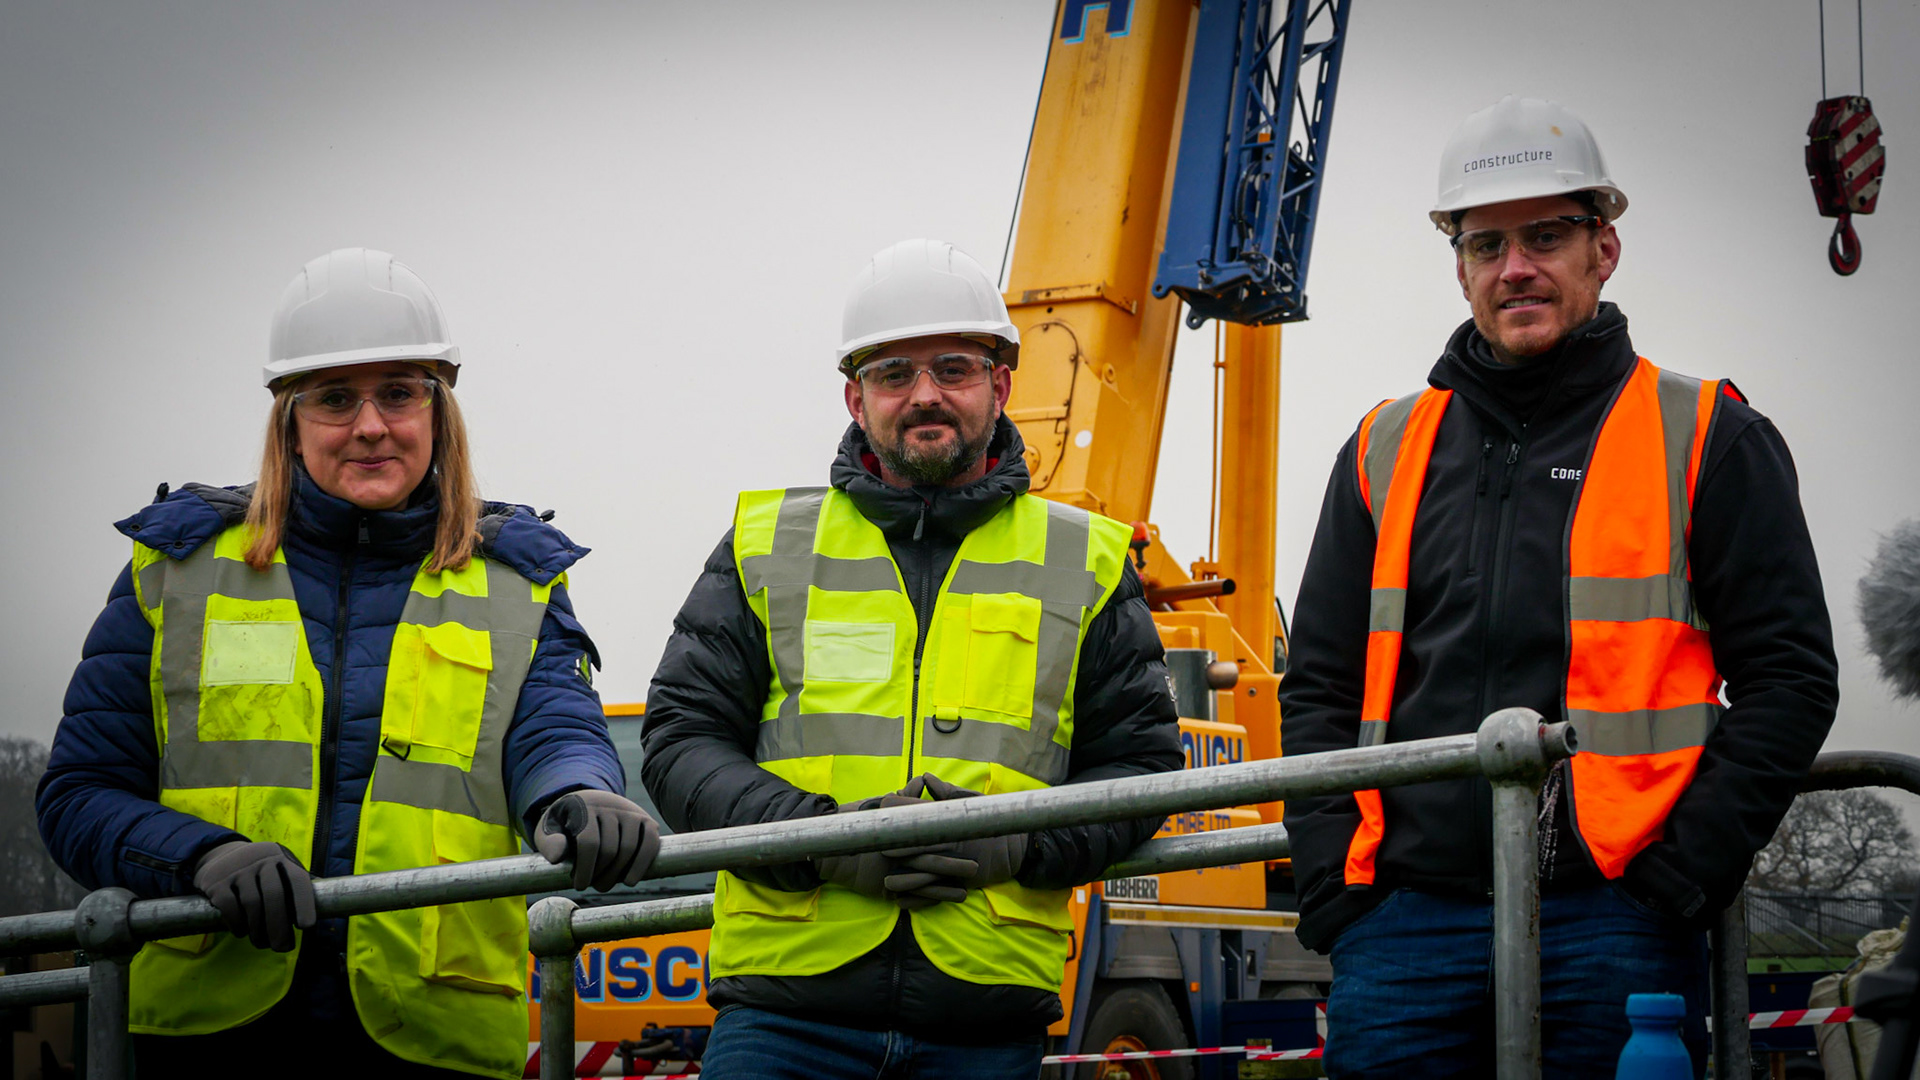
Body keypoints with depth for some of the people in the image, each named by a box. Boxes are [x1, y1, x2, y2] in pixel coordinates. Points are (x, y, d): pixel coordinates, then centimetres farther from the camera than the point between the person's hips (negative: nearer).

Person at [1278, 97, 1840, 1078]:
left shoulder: (1706, 440, 7)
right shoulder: (1386, 453, 16)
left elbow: (1787, 677, 2)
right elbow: (1320, 689, 17)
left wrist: (1680, 877, -8)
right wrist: (1334, 885, 3)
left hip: (1614, 929, -3)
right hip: (1406, 927, 3)